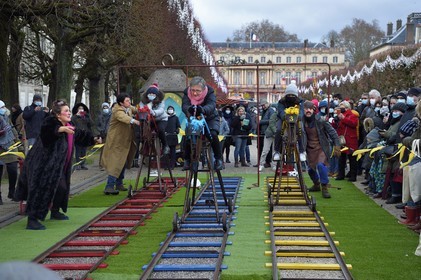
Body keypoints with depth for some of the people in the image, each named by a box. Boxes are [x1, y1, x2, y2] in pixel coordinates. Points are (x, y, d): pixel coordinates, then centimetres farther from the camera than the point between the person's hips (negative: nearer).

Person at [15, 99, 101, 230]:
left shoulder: (69, 128, 8)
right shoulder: (51, 122, -18)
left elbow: (81, 135, 28)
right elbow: (46, 129, -43)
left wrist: (94, 139, 30)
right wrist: (62, 129, -55)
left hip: (56, 166, 9)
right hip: (42, 164, -9)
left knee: (62, 187, 12)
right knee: (41, 188, -14)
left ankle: (55, 212, 36)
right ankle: (32, 220, -13)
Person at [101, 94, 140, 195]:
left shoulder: (128, 108, 5)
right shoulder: (117, 111, -22)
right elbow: (124, 117, -43)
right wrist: (134, 121, -60)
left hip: (125, 141, 9)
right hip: (116, 142, -9)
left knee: (123, 163, 17)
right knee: (116, 164, -15)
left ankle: (119, 184, 30)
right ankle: (109, 187, -16)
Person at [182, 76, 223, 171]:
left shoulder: (210, 92, -23)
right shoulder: (187, 92, -17)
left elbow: (211, 105, -41)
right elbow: (184, 105, -32)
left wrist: (203, 109, -65)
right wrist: (189, 109, -59)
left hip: (210, 118, -2)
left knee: (213, 134, -28)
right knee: (187, 137, -19)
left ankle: (219, 159, -10)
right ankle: (187, 160, 2)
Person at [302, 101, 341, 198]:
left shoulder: (320, 120, -16)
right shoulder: (302, 121, -9)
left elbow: (332, 132, -10)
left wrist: (337, 146, -12)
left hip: (321, 147, -4)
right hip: (310, 148, 4)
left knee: (321, 164, -25)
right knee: (311, 168, 11)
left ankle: (325, 187, -12)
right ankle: (316, 184, 39)